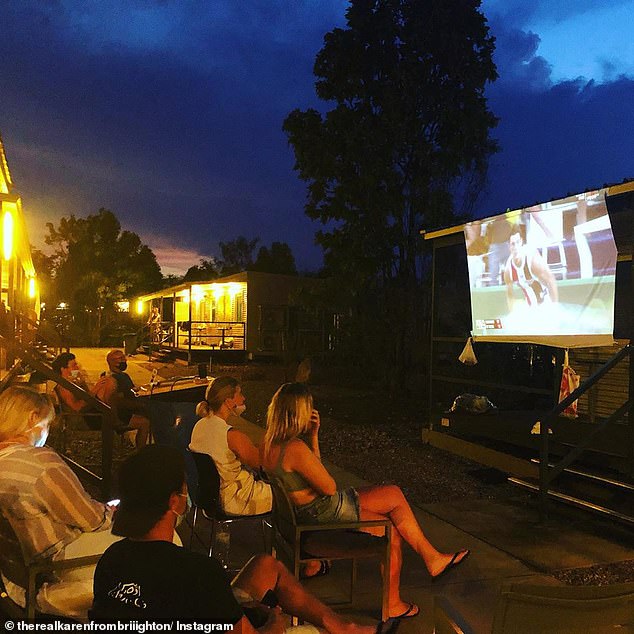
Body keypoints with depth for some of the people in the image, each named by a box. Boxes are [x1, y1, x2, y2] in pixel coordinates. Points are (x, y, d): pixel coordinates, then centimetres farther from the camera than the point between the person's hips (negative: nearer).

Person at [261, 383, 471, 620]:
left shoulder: (271, 444, 2)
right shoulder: (295, 448, -27)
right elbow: (329, 487, -18)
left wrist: (313, 434, 4)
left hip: (306, 515, 9)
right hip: (326, 513, -9)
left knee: (392, 532, 13)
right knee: (394, 496, 4)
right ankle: (432, 558, 20)